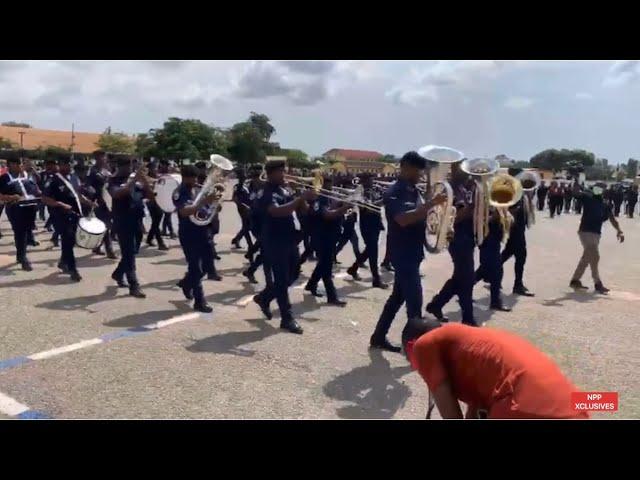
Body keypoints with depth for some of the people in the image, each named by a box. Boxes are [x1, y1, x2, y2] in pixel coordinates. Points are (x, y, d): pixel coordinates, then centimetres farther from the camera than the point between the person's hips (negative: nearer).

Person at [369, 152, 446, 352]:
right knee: (414, 298, -7)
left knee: (398, 296, 15)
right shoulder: (394, 192, -14)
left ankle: (379, 337, 26)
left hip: (414, 252, 9)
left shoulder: (415, 191, 13)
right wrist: (430, 204, -31)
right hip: (402, 253, -9)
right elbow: (403, 219, -29)